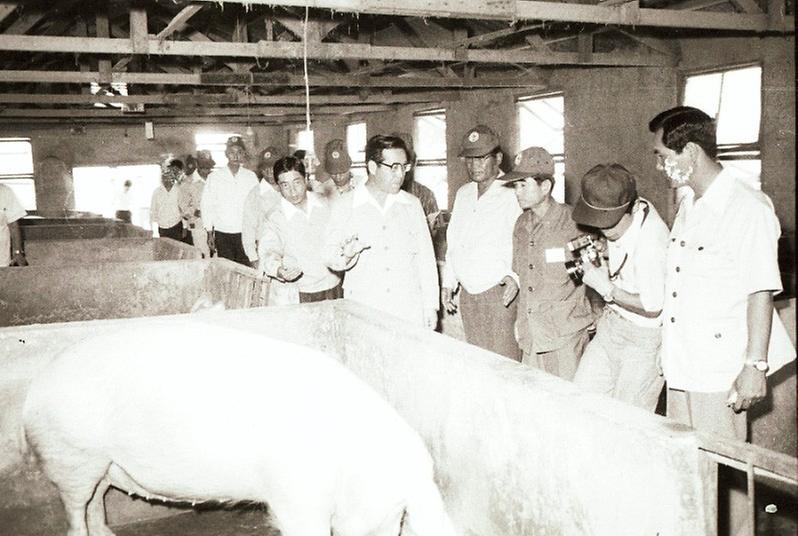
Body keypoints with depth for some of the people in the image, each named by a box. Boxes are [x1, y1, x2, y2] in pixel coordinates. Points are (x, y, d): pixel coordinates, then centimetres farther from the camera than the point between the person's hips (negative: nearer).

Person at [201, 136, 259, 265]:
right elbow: (207, 206, 4)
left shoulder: (251, 177, 4)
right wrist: (210, 234, 2)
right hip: (222, 234, 0)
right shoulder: (215, 177, 1)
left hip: (245, 234, 1)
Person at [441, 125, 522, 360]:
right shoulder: (463, 193, 14)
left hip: (499, 294, -7)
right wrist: (448, 283, 19)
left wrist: (514, 276, -27)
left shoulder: (512, 195, -10)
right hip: (468, 294, 7)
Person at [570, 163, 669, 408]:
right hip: (612, 323, 8)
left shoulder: (650, 241, -29)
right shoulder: (619, 217, -4)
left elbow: (652, 307, -23)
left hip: (644, 338, -8)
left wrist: (607, 289, -19)